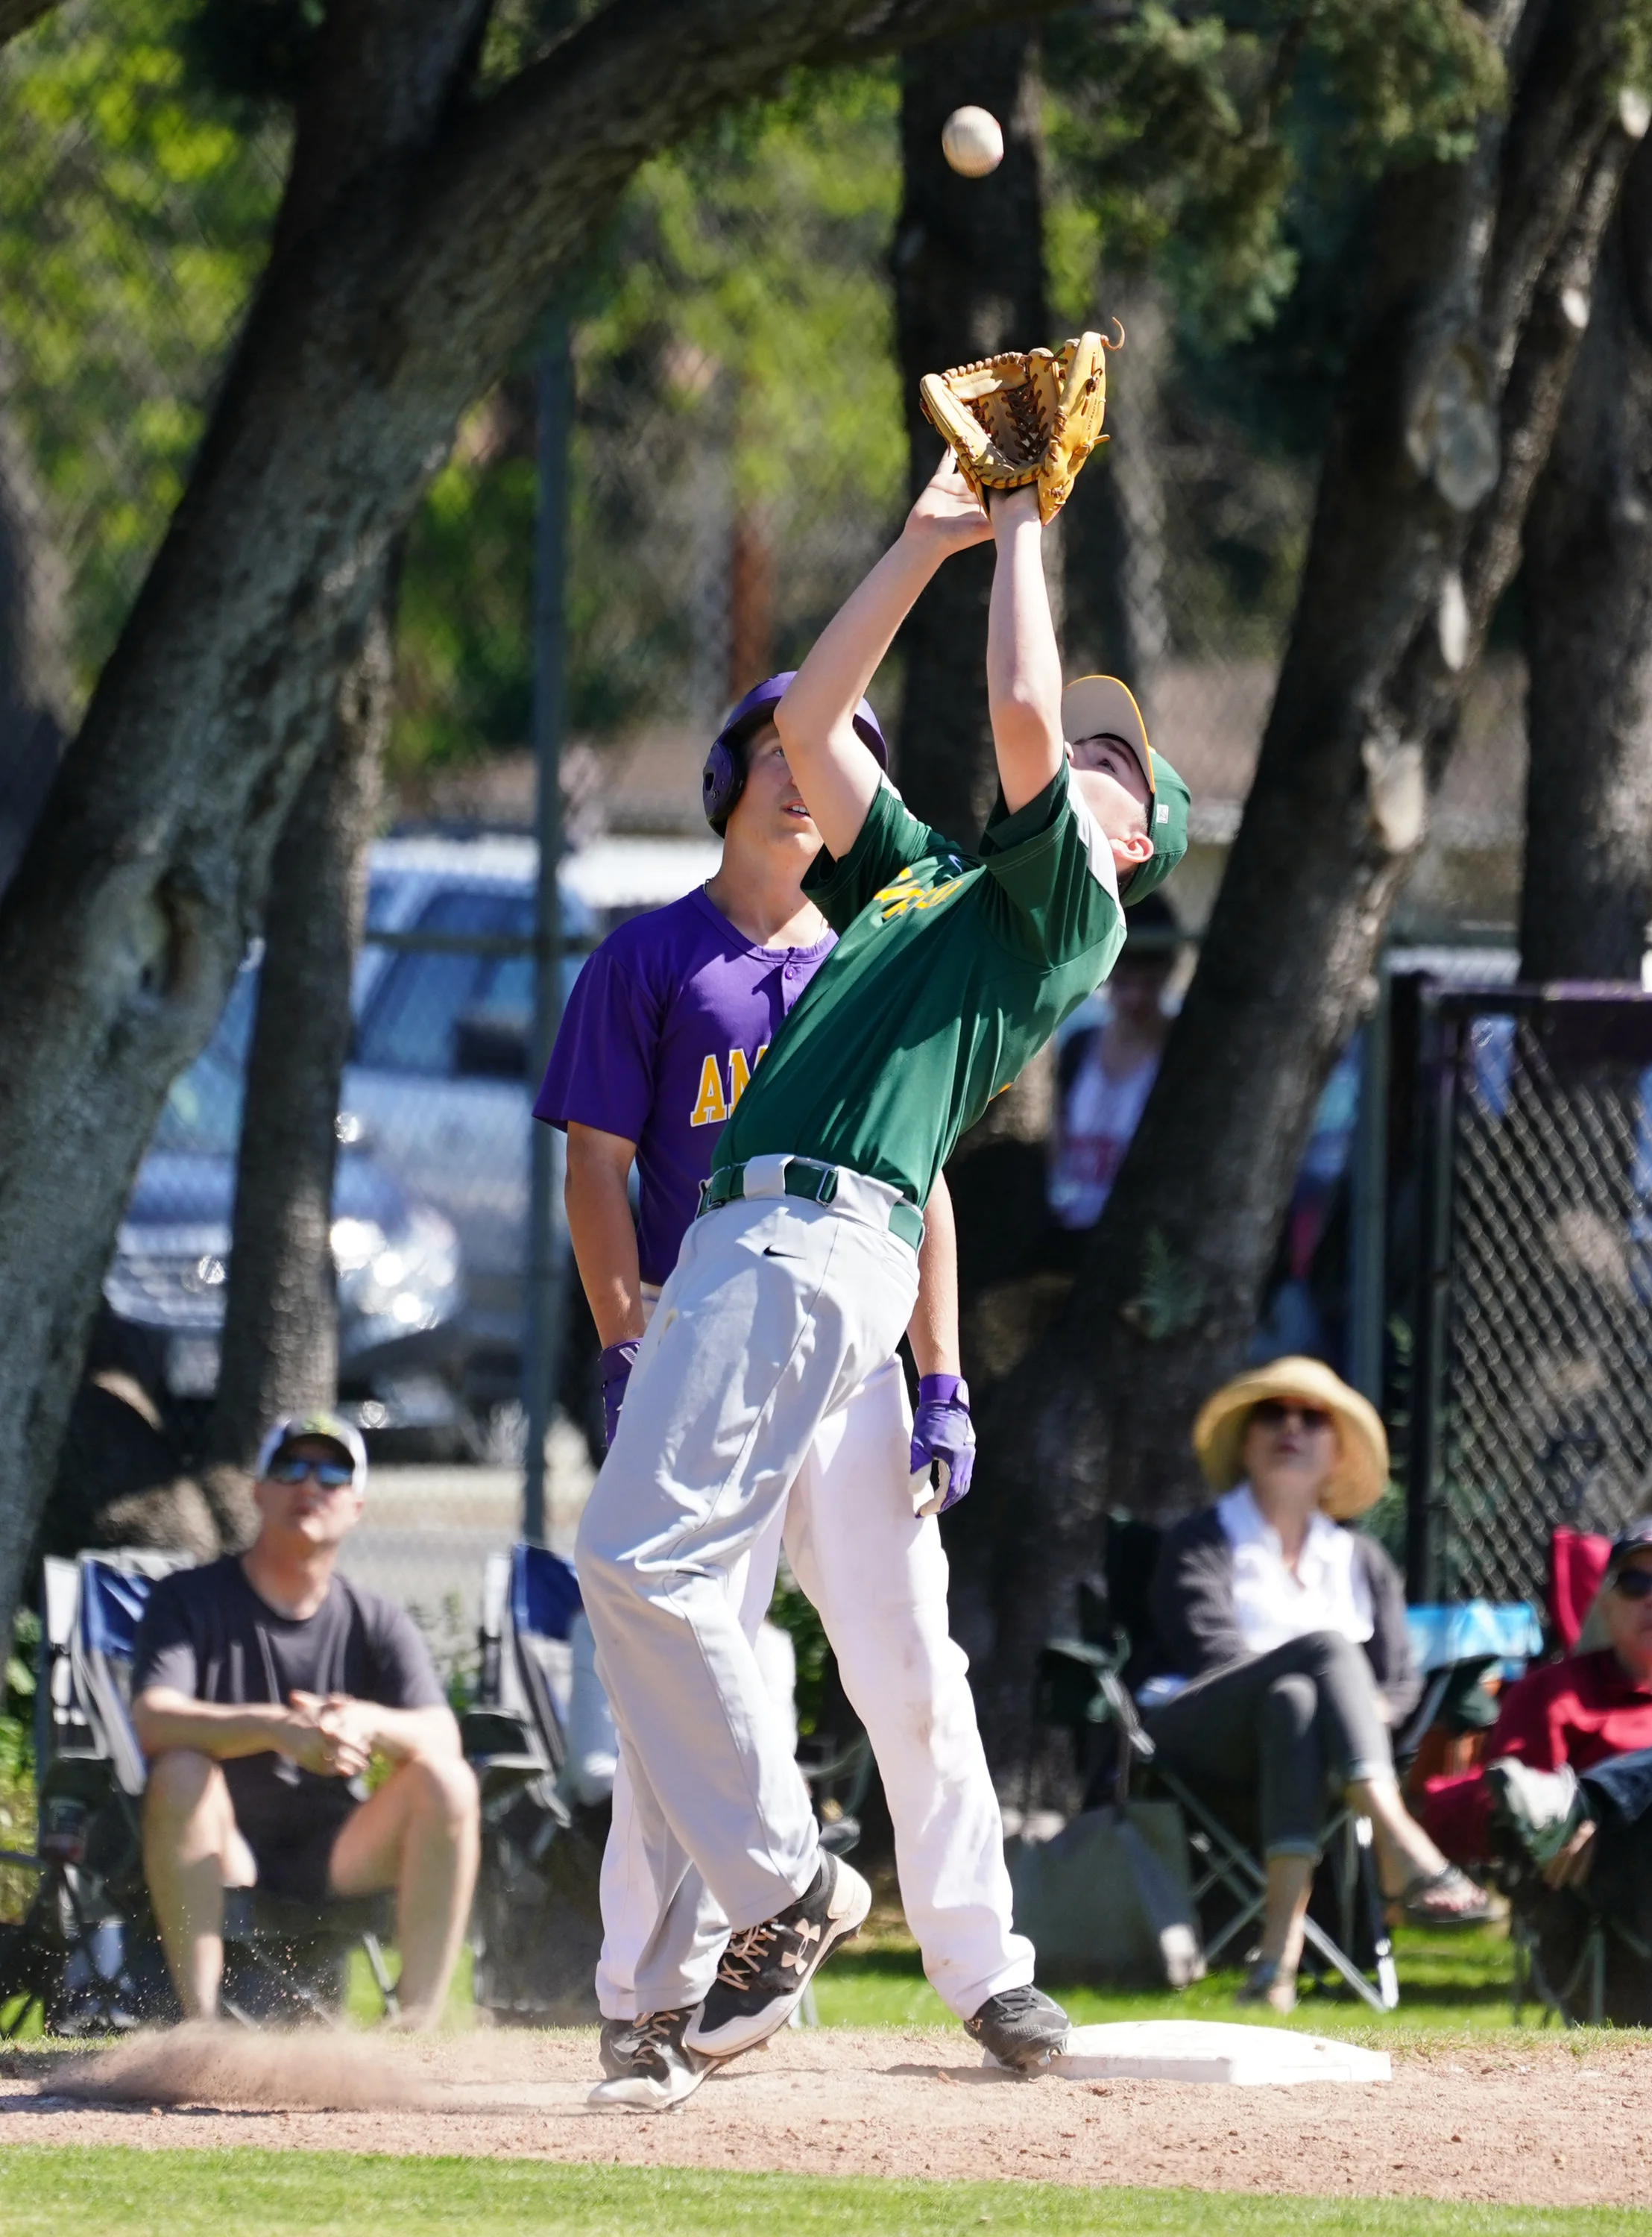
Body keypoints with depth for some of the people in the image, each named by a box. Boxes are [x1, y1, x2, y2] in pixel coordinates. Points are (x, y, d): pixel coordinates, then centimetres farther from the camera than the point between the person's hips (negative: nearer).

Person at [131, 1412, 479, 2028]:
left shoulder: (377, 1623, 5)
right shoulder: (189, 1601, -2)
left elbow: (441, 1738, -11)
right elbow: (153, 1721, -21)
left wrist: (369, 1724, -36)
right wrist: (278, 1729, -39)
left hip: (336, 1857, 2)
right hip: (225, 1853, -2)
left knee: (447, 1783, -22)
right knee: (180, 1772, -33)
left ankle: (418, 2021, -23)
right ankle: (200, 2020, -34)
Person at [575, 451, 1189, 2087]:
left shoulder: (1070, 913, 5)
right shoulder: (919, 875, 29)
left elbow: (1023, 714, -5)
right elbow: (811, 721, 30)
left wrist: (1025, 528, 8)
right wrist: (933, 539, 27)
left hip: (822, 1234, -8)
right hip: (744, 1239, 8)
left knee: (643, 1554, -18)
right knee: (890, 1634, 4)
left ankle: (783, 1885, -13)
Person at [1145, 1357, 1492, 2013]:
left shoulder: (1361, 1561, 26)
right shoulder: (1199, 1545, 13)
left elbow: (1400, 1681, 15)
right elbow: (1210, 1653, -5)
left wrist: (1366, 1710, -10)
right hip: (1197, 1740, -2)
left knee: (1294, 1702, -39)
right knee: (1325, 1648, -33)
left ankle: (1279, 1955, -56)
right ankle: (1402, 1850, -53)